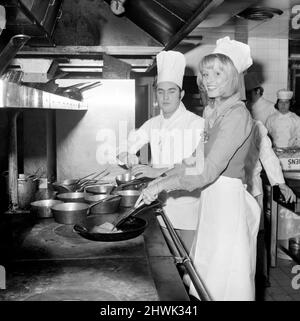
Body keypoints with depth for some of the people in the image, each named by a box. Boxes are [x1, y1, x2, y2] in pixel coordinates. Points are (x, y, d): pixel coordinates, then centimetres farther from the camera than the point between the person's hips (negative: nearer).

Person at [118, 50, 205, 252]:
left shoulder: (197, 124, -11)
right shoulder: (153, 124, 7)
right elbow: (126, 146, 12)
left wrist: (158, 171, -31)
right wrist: (128, 156, -13)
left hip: (188, 199, -5)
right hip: (163, 200, 5)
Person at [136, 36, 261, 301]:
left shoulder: (237, 115, -17)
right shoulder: (213, 111, 11)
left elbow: (210, 170, -24)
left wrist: (163, 185, -20)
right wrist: (163, 178, 7)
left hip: (229, 199, -9)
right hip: (210, 199, 9)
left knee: (226, 279, 5)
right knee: (208, 277, 18)